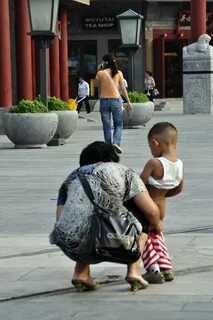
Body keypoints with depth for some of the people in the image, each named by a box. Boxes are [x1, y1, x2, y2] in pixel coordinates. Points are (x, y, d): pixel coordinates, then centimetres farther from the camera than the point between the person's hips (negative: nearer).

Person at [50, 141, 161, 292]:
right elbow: (151, 211, 11)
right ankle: (134, 270, 12)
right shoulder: (124, 171, 21)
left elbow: (60, 218, 20)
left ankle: (81, 274, 22)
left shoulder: (72, 177, 29)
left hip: (70, 245, 3)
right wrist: (157, 226, 34)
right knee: (139, 227, 31)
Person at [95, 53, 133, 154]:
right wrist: (128, 101, 7)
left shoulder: (101, 73, -4)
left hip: (104, 100, 0)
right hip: (116, 100, 0)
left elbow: (96, 84, 13)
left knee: (107, 126, 6)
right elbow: (123, 88, 1)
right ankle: (116, 143, -11)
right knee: (118, 124, 10)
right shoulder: (118, 73, 0)